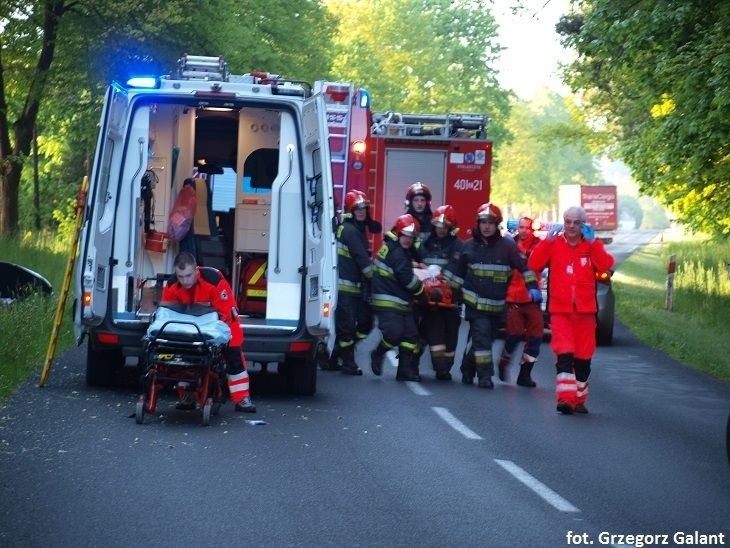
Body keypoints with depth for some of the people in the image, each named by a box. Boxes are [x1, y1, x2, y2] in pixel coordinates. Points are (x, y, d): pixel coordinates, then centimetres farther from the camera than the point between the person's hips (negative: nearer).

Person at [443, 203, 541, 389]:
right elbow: (456, 271, 13)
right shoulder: (469, 247, 5)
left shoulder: (507, 246, 0)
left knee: (487, 338, 10)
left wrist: (532, 287, -9)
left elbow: (524, 267, 1)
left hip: (497, 304, 1)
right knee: (482, 337, -13)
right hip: (475, 302, -1)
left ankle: (467, 369, 27)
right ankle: (485, 375, -11)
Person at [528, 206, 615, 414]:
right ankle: (565, 397, -20)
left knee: (583, 356, 8)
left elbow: (606, 265, -10)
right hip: (560, 310, -2)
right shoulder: (554, 244, 4)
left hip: (585, 311, 2)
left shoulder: (592, 245, 7)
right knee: (564, 354, -14)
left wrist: (593, 241, -15)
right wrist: (548, 240, -15)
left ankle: (579, 399, 20)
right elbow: (534, 264, -8)